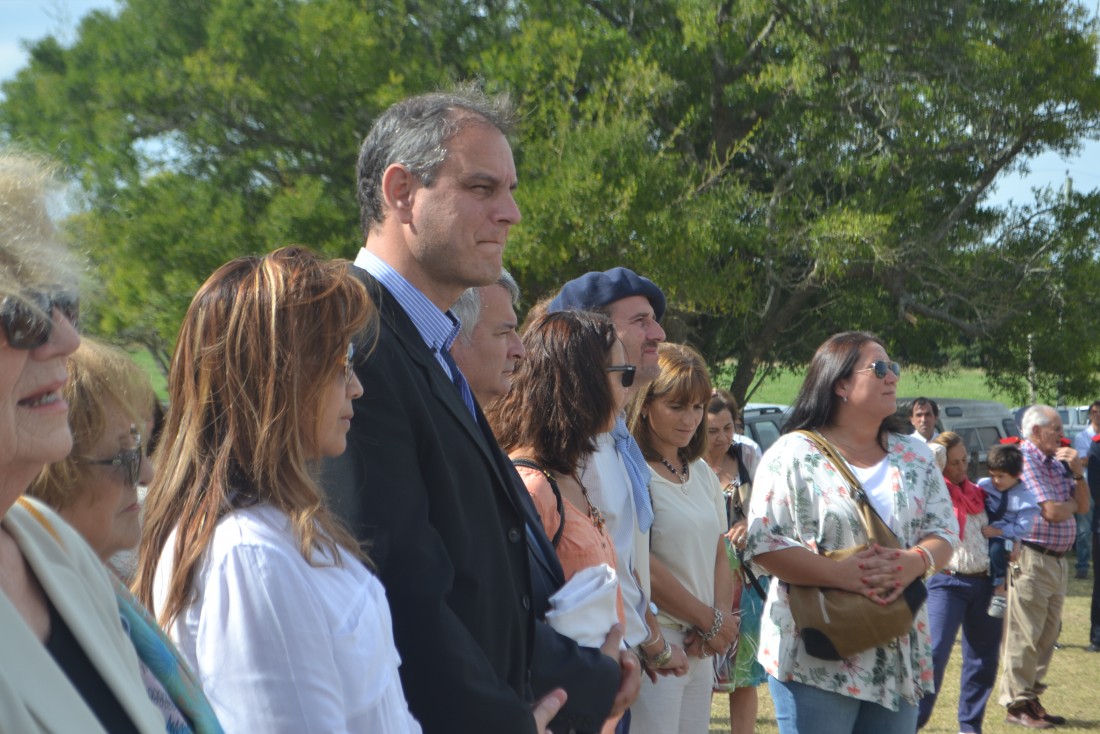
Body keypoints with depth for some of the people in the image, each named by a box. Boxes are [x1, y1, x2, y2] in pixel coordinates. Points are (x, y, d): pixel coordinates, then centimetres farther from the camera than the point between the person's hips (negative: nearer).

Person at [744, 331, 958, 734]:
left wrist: (914, 562, -16)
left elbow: (944, 533, 8)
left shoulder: (914, 455, 12)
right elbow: (763, 543, -12)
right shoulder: (793, 454, -5)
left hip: (898, 653, 5)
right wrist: (840, 573, -22)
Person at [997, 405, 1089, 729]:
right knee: (1024, 636, -3)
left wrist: (1077, 472, 0)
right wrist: (1069, 503, 3)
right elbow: (1052, 512, -18)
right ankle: (1016, 704, 5)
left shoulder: (1057, 462, 14)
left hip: (1057, 561, 9)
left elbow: (1083, 506, 13)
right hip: (1031, 559, -9)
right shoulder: (1025, 459, -12)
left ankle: (1031, 697, 23)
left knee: (1047, 636, 14)